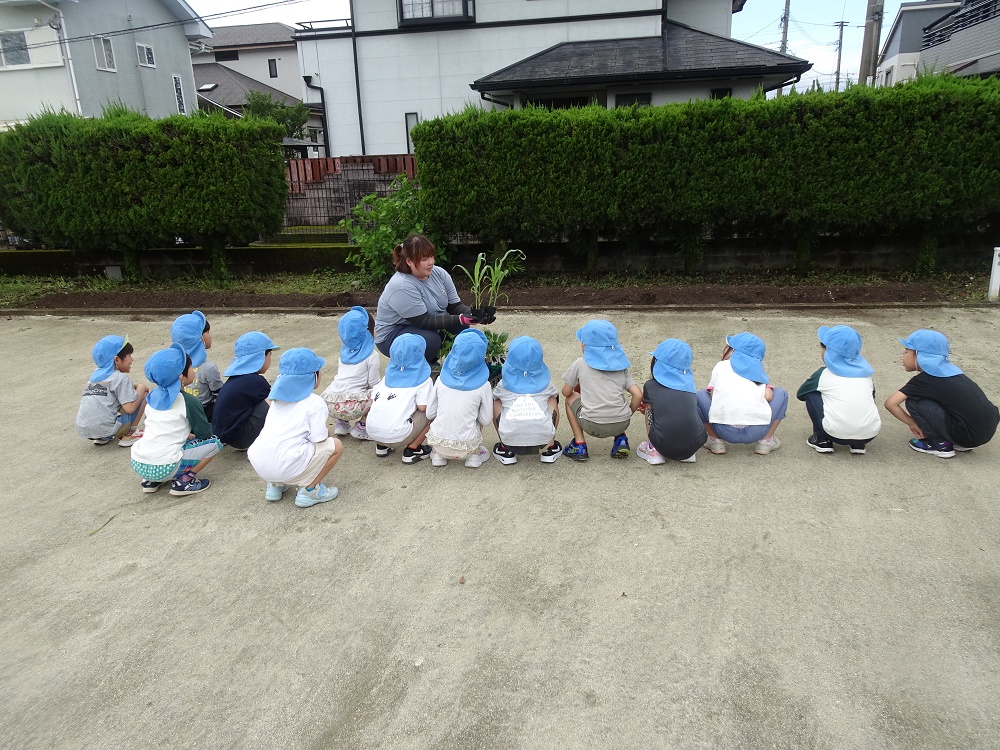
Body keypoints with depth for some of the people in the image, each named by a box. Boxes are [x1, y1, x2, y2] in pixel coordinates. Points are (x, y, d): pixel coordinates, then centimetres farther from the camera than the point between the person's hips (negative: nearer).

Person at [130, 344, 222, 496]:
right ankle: (184, 480, -3)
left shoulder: (154, 395, 12)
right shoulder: (189, 402, -7)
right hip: (164, 468, -7)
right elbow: (205, 433, 1)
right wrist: (191, 435, 22)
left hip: (137, 464, 7)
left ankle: (151, 480, 18)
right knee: (215, 442, 4)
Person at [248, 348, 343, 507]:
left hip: (258, 464, 7)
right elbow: (319, 439, -7)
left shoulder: (277, 398, 17)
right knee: (336, 446, 8)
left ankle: (275, 485, 23)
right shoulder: (315, 403, -3)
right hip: (286, 467, -7)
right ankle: (309, 490, 6)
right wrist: (326, 431, 15)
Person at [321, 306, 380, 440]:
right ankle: (361, 427, 4)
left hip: (329, 404, 7)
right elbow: (374, 383, -3)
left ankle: (341, 423, 20)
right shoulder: (372, 355, -4)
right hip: (350, 408, -7)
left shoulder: (345, 351, 15)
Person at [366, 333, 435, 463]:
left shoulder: (389, 374, 15)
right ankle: (412, 449, 5)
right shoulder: (422, 378, 1)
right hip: (395, 436, -6)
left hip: (372, 431, 6)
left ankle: (381, 446, 20)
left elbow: (373, 399, 14)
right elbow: (422, 407, -5)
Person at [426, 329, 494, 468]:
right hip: (465, 448, -1)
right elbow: (486, 421, -2)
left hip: (438, 444, 1)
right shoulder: (483, 386, -9)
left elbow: (429, 414, 3)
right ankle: (474, 455, 12)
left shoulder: (441, 380, -4)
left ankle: (437, 455, 15)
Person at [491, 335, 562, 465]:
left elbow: (495, 396, 31)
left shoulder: (504, 384, 10)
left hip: (511, 442, -1)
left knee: (495, 402, 23)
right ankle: (550, 448, 21)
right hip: (543, 440, 1)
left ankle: (506, 450, 19)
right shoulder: (545, 382, 11)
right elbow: (555, 395, 33)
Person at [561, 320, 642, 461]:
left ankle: (579, 445, 14)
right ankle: (621, 439, 16)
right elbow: (638, 395, 3)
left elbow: (566, 392, 12)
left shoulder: (580, 364, 5)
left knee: (571, 398, 24)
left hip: (593, 426, -3)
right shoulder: (621, 366, 12)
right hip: (622, 423, 3)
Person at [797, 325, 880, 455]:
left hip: (837, 434, -4)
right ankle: (858, 444, 20)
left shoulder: (823, 375, 3)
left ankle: (822, 440, 11)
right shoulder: (865, 372, 12)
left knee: (811, 393, 14)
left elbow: (800, 394, 19)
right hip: (870, 435, 4)